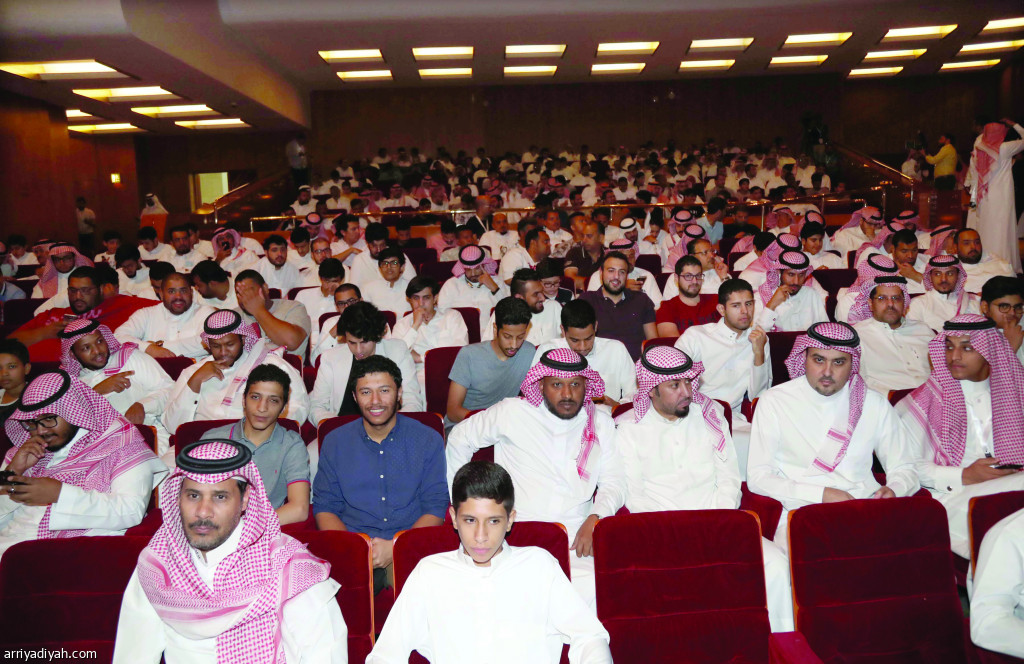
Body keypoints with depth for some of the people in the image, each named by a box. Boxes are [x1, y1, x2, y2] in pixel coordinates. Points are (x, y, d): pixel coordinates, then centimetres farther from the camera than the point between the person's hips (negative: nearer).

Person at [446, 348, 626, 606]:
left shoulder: (601, 424, 13)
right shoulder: (511, 413, 4)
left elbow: (614, 482, 11)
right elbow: (459, 438, 16)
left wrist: (595, 518, -9)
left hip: (577, 536, 2)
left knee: (590, 590, -27)